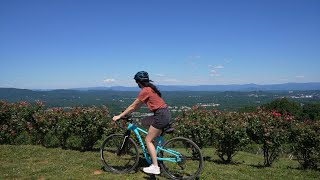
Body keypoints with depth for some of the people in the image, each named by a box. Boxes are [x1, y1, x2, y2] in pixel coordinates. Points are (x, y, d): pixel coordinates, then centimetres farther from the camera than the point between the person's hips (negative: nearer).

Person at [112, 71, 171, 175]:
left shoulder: (145, 91, -11)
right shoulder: (150, 88, 17)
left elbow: (133, 106, -8)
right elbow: (138, 106, 22)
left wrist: (119, 116, -1)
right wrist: (126, 114, 23)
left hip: (161, 116, -9)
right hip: (165, 114, 9)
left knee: (148, 140, 0)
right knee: (143, 122, 21)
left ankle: (155, 167, 4)